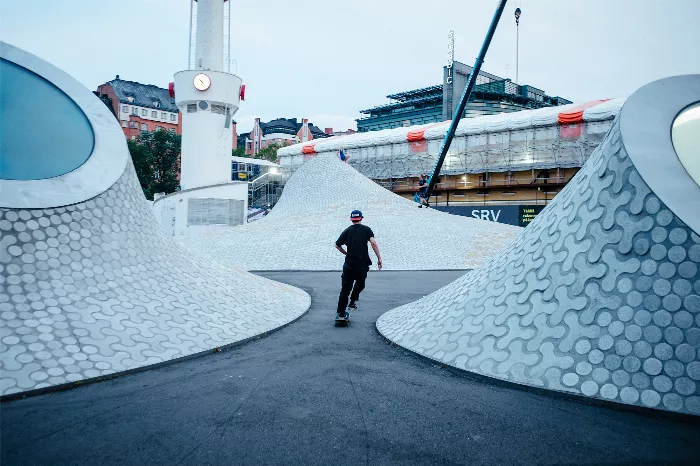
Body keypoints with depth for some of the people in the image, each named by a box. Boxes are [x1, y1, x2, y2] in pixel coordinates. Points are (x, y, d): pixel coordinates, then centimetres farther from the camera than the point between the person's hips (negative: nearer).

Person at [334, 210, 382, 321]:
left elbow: (337, 245, 12)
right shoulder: (366, 229, 3)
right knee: (360, 284, 25)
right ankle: (352, 302, 19)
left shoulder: (347, 231, 10)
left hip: (349, 264, 1)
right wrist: (379, 258, -11)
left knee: (345, 289, 3)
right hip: (363, 264, -1)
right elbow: (373, 242, -12)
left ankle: (340, 313, 1)